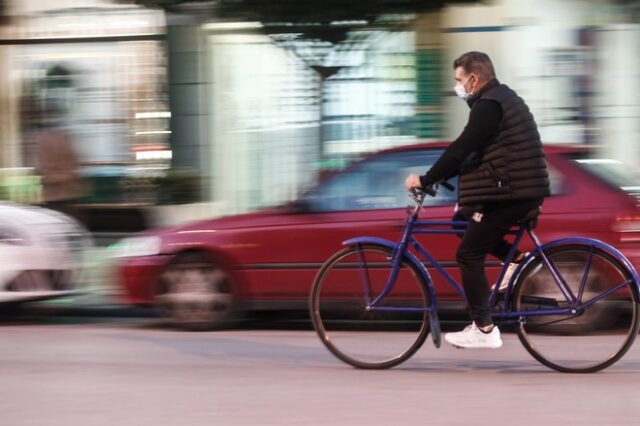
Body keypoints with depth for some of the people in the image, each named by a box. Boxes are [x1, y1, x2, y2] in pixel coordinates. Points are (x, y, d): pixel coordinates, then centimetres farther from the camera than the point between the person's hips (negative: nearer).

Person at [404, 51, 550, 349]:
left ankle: (484, 330, -6)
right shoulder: (503, 98, 18)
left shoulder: (489, 105, -14)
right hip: (523, 189, 10)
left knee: (468, 255, -6)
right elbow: (470, 150, 23)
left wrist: (425, 180, -11)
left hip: (511, 194, -10)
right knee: (463, 218, 21)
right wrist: (440, 177, 20)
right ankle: (516, 259, 13)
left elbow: (461, 149, -19)